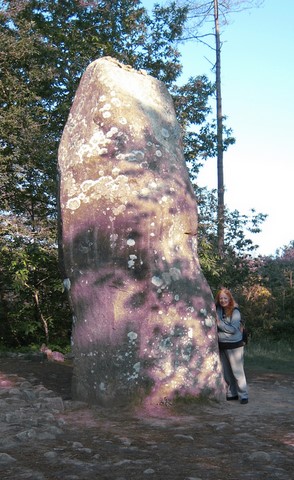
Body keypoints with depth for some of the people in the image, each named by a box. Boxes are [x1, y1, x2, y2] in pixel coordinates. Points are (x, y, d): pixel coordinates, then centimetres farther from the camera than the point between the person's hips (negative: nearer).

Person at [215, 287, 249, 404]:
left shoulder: (235, 312, -12)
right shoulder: (218, 310, 3)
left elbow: (233, 329, -17)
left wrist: (219, 323, -19)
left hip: (234, 345, -6)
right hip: (222, 345, 6)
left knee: (237, 371, -4)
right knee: (226, 372, 12)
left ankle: (243, 395, 4)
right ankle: (231, 394, 23)